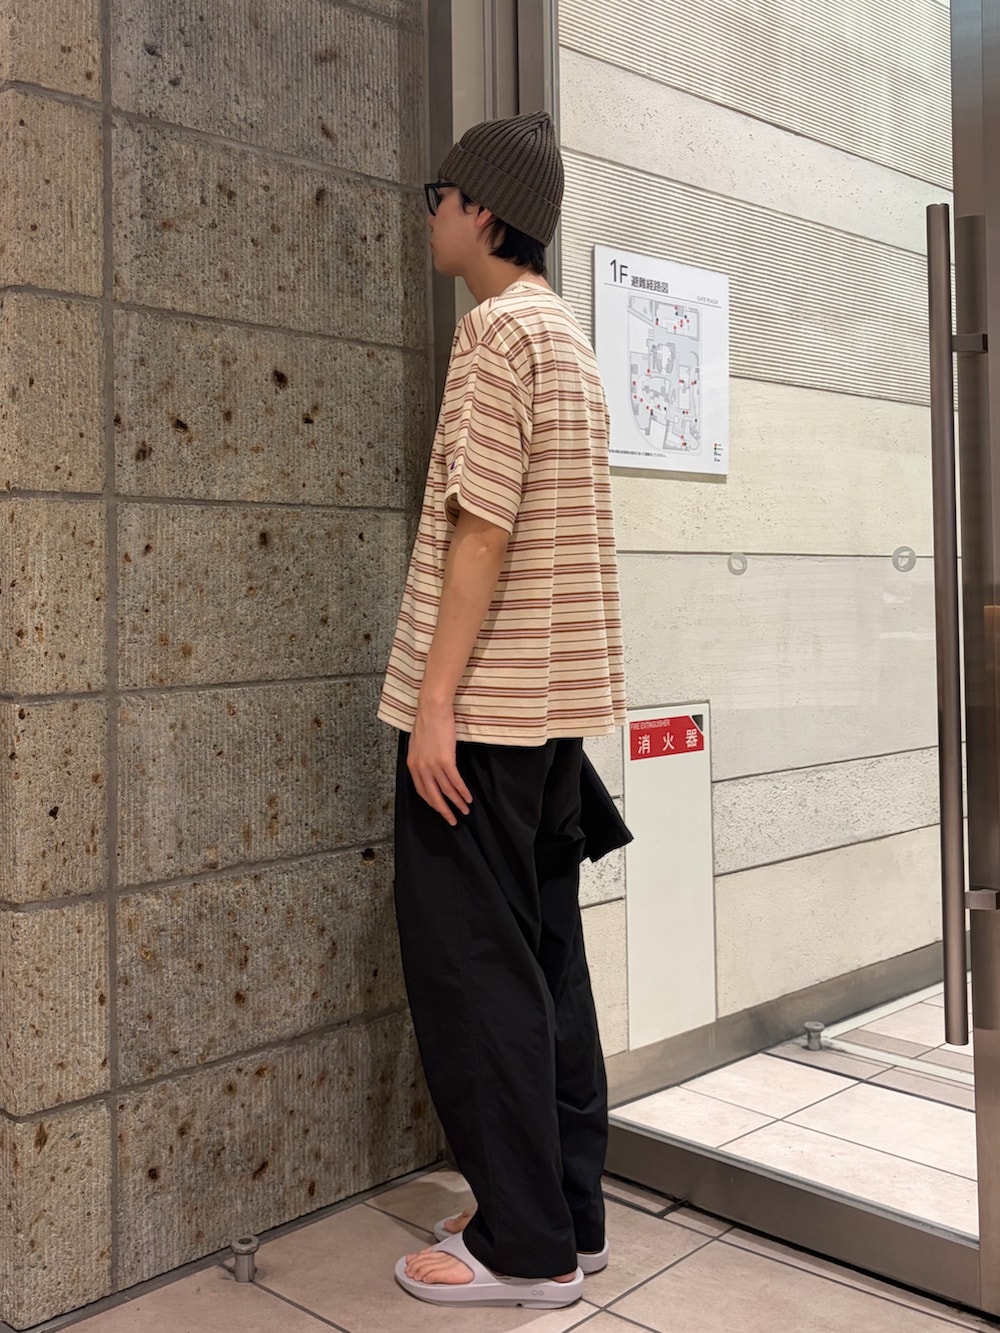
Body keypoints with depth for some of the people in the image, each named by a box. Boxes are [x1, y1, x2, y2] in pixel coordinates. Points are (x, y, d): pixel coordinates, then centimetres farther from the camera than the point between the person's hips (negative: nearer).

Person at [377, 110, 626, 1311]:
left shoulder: (498, 327, -9)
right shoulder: (567, 336, 19)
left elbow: (482, 526, -18)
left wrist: (435, 697, -18)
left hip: (483, 703, -9)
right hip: (555, 704, 9)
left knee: (470, 965, -2)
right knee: (544, 955, 12)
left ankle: (524, 1245, 8)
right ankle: (567, 1217, 21)